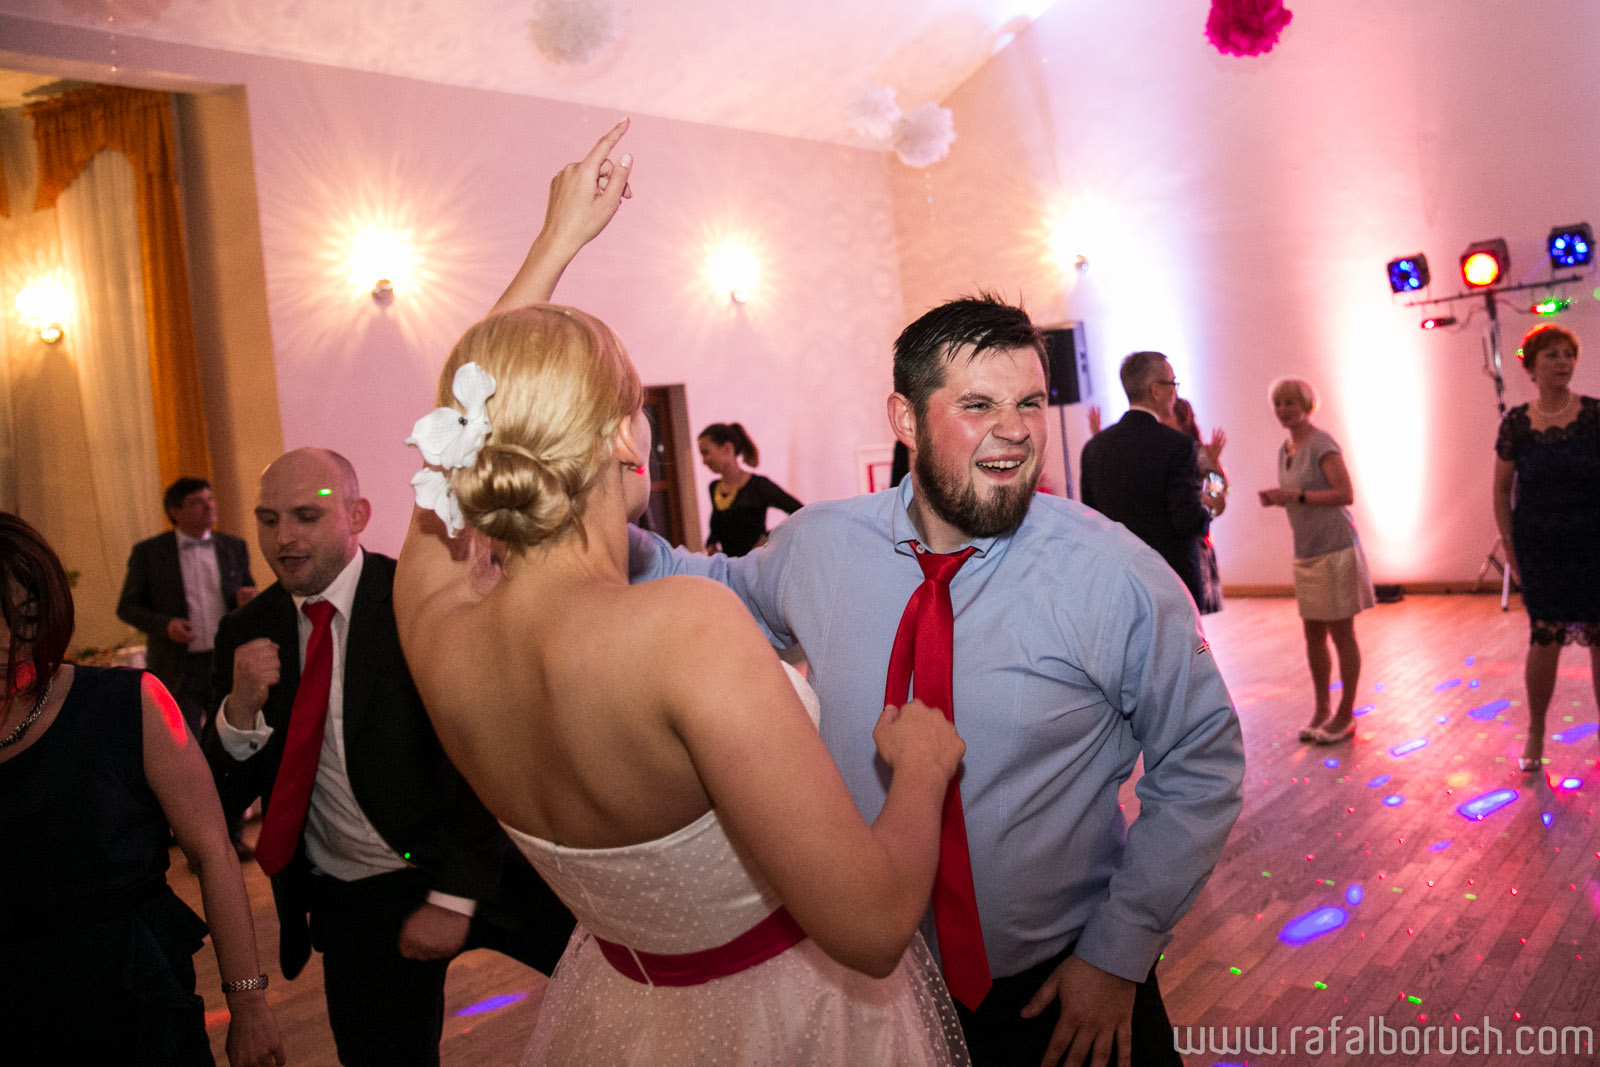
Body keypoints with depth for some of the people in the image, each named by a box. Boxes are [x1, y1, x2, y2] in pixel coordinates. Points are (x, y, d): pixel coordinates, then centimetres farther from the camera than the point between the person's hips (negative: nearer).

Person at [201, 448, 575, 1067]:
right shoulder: (247, 634, 0)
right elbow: (222, 800, 2)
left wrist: (454, 897, -15)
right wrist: (241, 710, -19)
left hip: (477, 875, -3)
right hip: (353, 909, 3)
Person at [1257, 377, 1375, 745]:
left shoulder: (1322, 445, -11)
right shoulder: (1284, 449, 12)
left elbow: (1345, 494, -18)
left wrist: (1296, 496, -23)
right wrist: (1276, 499, 3)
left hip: (1335, 549, -7)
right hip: (1305, 552, 7)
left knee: (1341, 633, 1)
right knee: (1313, 634, 11)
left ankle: (1346, 715, 11)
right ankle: (1321, 708, 23)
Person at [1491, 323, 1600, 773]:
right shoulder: (1515, 423, 0)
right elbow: (1501, 489, 6)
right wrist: (1509, 547, 3)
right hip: (1539, 546, 0)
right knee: (1546, 637, -2)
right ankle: (1535, 733, 15)